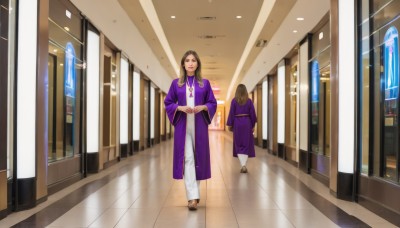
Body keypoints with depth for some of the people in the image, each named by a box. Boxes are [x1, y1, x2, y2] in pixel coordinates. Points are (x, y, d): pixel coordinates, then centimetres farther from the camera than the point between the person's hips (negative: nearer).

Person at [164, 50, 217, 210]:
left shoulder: (205, 83, 7)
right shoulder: (176, 83, 6)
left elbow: (213, 103, 8)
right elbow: (168, 103, 6)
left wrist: (203, 107, -13)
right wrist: (180, 108, -13)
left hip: (199, 126, 1)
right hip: (183, 125, -1)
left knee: (198, 158, 6)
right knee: (187, 159, -7)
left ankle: (194, 193, 23)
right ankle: (193, 197, -9)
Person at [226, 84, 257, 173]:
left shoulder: (234, 100, -3)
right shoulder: (249, 101, 0)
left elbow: (231, 113, -2)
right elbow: (252, 114, 2)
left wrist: (230, 125, 5)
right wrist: (253, 125, 11)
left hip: (237, 123, -1)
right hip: (247, 123, 1)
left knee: (238, 145, 7)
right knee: (246, 144, 9)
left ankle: (243, 165, -5)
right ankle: (244, 166, 5)